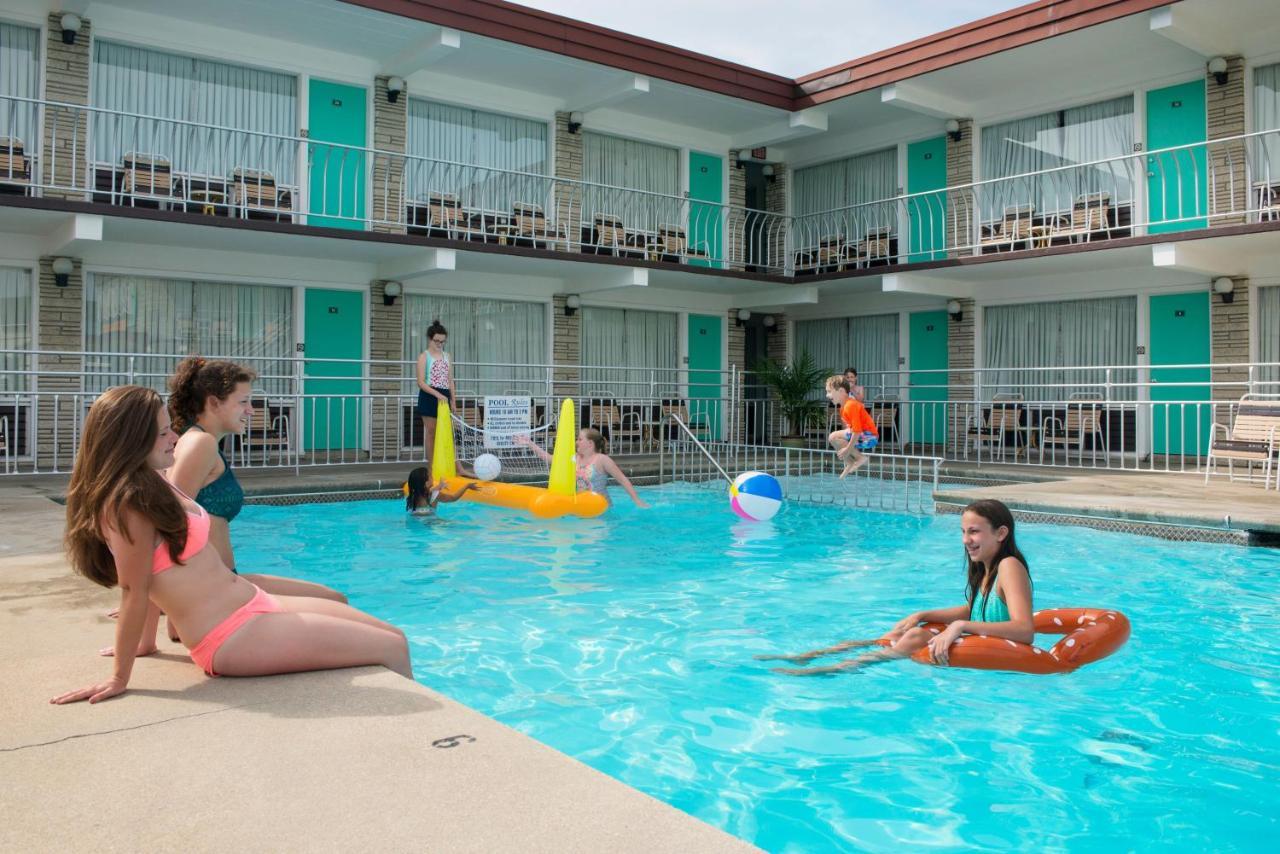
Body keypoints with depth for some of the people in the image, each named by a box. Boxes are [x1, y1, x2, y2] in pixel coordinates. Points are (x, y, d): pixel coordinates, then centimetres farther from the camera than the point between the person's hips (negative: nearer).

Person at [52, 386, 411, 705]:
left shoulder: (151, 487, 11)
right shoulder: (129, 504, -16)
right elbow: (135, 591, -15)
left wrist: (145, 642, 20)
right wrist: (119, 679, -9)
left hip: (254, 604, 9)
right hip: (235, 637, -9)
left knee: (395, 636, 7)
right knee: (392, 650, -8)